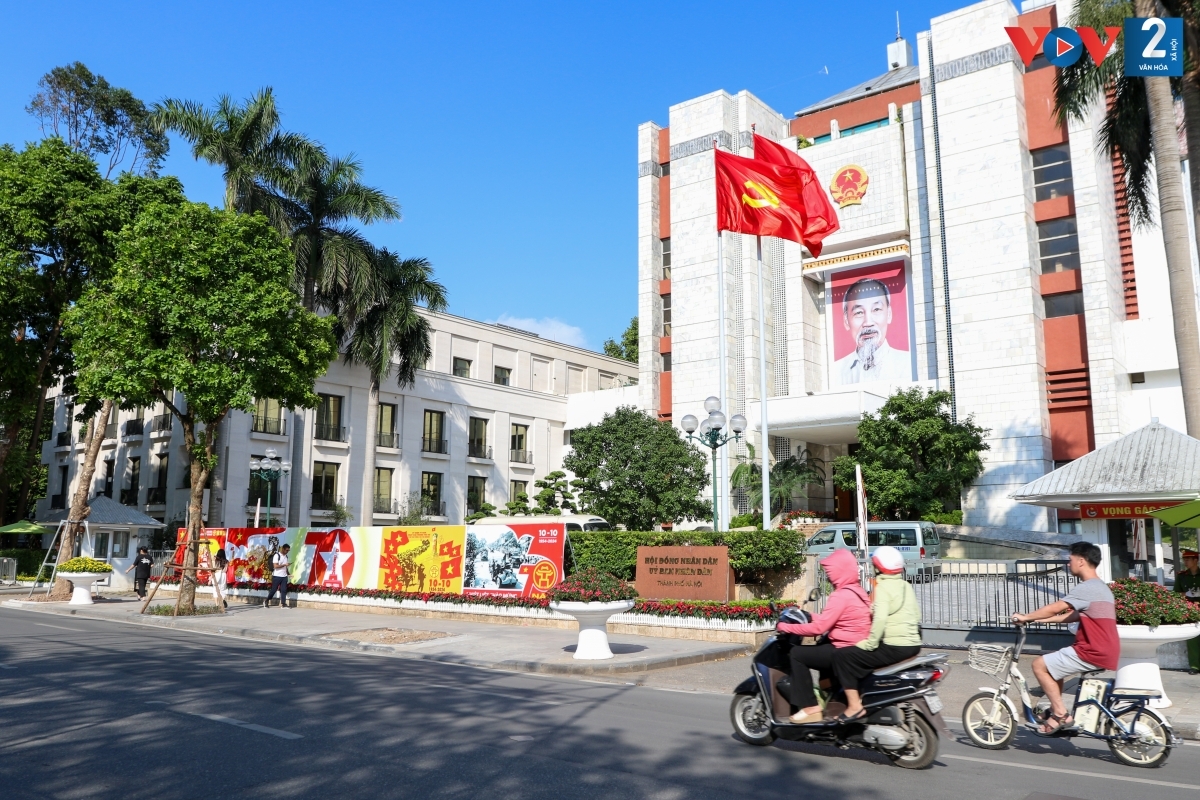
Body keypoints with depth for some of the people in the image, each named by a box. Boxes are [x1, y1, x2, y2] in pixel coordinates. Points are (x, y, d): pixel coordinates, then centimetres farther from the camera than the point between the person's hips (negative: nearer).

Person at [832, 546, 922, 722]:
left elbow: (880, 619, -24)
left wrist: (869, 644, -18)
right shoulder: (906, 586, 14)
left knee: (842, 656, -8)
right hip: (913, 645, 10)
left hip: (894, 647, -10)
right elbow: (917, 616, 18)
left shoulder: (883, 587, -12)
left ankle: (854, 706, -11)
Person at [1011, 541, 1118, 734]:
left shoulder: (1087, 588, -16)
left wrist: (1025, 617, -6)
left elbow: (1054, 608, -19)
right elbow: (1074, 615, 20)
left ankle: (1061, 715, -3)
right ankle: (1056, 709, 25)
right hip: (1105, 652, 10)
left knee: (1040, 665, -7)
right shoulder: (1100, 587, 18)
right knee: (1053, 663, 23)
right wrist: (1040, 619, 16)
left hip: (1093, 653, -10)